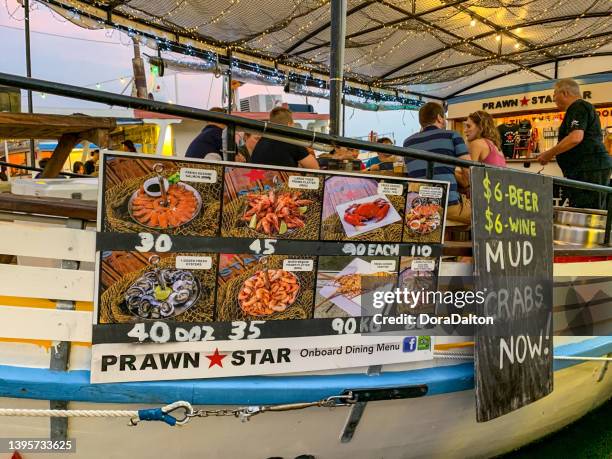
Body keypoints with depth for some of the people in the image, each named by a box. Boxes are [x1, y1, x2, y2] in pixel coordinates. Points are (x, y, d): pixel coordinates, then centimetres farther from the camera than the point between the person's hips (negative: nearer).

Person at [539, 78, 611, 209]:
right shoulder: (583, 107, 25)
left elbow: (575, 137, -22)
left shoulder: (578, 107, -7)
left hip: (589, 169, -10)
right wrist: (553, 154, 24)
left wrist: (549, 154, -13)